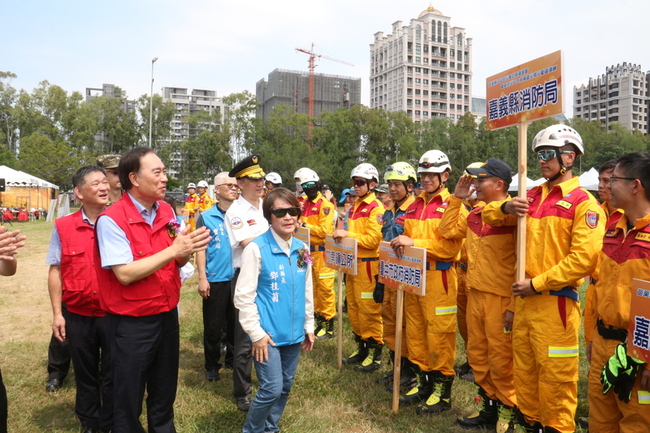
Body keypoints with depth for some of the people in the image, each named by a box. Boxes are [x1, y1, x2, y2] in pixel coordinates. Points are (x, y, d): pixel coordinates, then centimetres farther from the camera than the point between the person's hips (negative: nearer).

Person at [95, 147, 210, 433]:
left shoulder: (167, 211, 2)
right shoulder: (111, 219, -18)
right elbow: (125, 274, -24)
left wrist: (187, 251, -14)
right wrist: (172, 250, -26)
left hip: (168, 315, 6)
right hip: (130, 323, -6)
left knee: (164, 393, 22)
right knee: (128, 400, 13)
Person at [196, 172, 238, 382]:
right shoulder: (206, 217, 0)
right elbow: (201, 249, -2)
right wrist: (202, 278, -8)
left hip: (238, 278, 2)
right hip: (215, 280, -2)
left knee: (236, 323, 13)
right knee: (213, 326, 7)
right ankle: (212, 366, 24)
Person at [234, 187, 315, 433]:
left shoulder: (301, 249, 2)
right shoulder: (257, 248, -14)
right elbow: (243, 296, -13)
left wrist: (308, 326, 13)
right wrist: (256, 333, -13)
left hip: (294, 333, 6)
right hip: (268, 334, -5)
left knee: (285, 387, 15)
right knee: (272, 389, -3)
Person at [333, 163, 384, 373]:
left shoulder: (376, 207, -10)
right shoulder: (354, 206, 16)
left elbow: (373, 239, -17)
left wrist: (348, 234, -18)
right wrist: (342, 235, 6)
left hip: (368, 264, -8)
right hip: (352, 262, 9)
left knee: (369, 309, -3)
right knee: (353, 308, 13)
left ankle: (375, 353, 10)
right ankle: (361, 346, 27)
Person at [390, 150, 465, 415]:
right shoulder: (414, 206, 14)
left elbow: (450, 247, -15)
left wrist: (414, 242, -20)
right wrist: (401, 244, -3)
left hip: (438, 278, -7)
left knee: (439, 334, 0)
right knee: (415, 333, 13)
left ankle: (442, 392, 15)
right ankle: (423, 383, 28)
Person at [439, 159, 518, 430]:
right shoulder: (475, 214, 9)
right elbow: (448, 230, 21)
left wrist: (514, 306, -17)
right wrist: (456, 199, 11)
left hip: (501, 298, -7)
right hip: (475, 295, 8)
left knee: (500, 357, 4)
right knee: (477, 354, 15)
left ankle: (507, 409, 24)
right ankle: (489, 405, 32)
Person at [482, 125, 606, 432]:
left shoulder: (584, 203, -8)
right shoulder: (533, 196, 12)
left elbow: (583, 258, -18)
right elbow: (490, 216, 17)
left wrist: (537, 284, -17)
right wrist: (505, 207, -5)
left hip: (556, 300, -7)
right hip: (525, 296, 7)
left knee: (555, 373, 2)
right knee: (524, 368, 16)